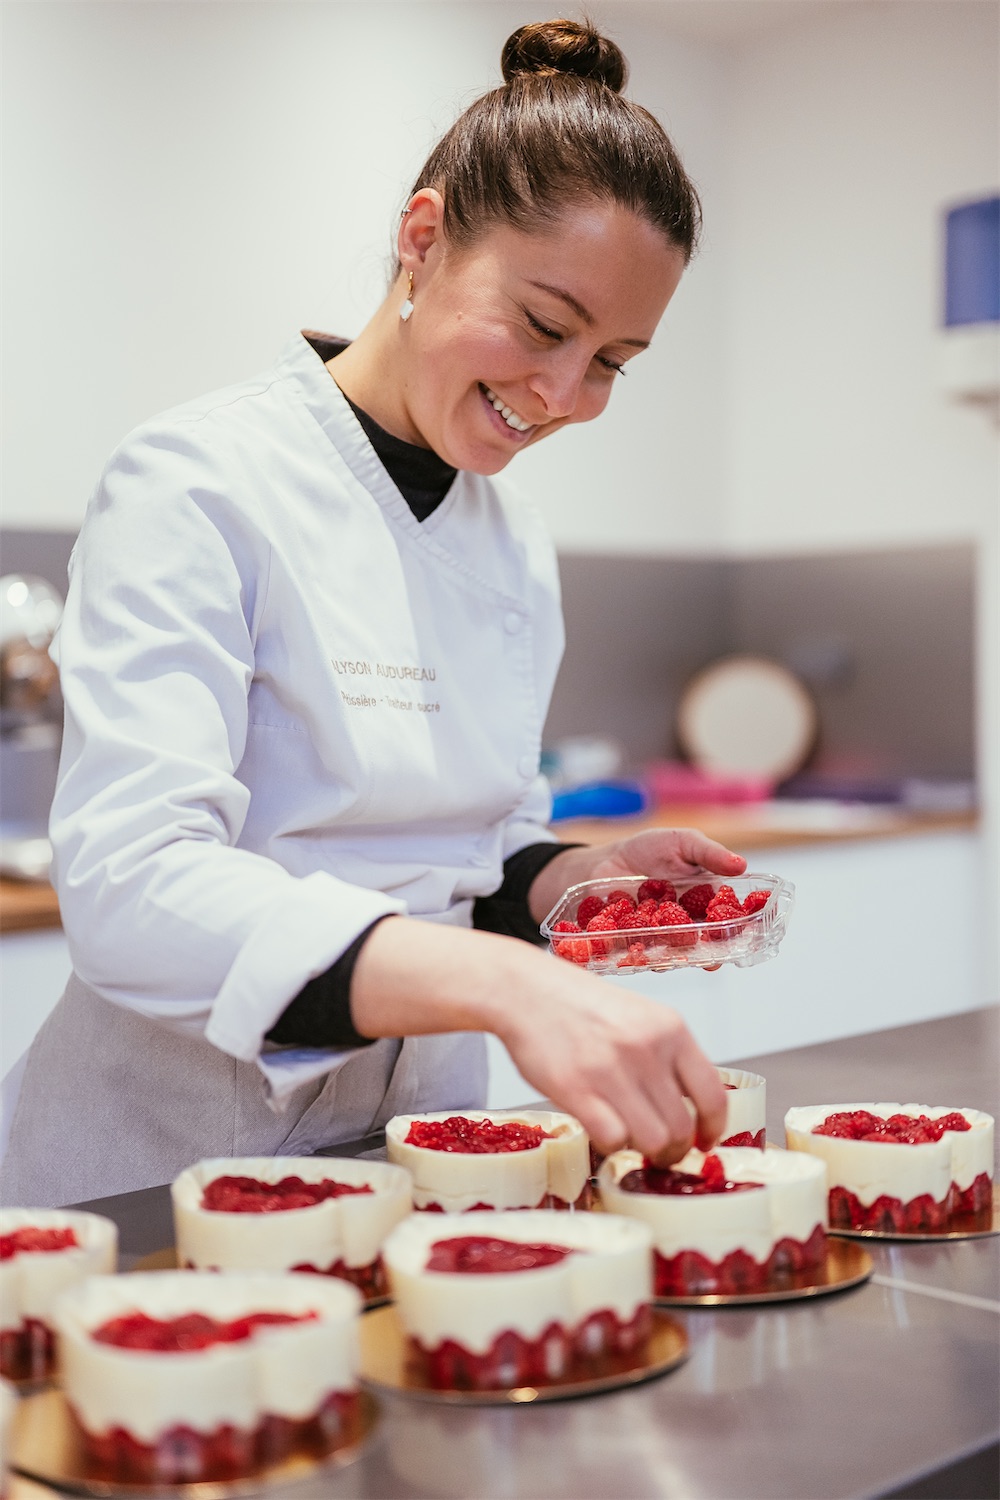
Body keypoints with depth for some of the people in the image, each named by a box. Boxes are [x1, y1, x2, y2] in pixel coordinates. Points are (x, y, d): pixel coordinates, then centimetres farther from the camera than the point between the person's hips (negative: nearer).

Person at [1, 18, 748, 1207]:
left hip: (413, 1147, 5)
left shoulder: (516, 547, 8)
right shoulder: (197, 485, -13)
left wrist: (572, 882, -4)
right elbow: (128, 887, -25)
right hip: (164, 1160, -5)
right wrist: (507, 983, -36)